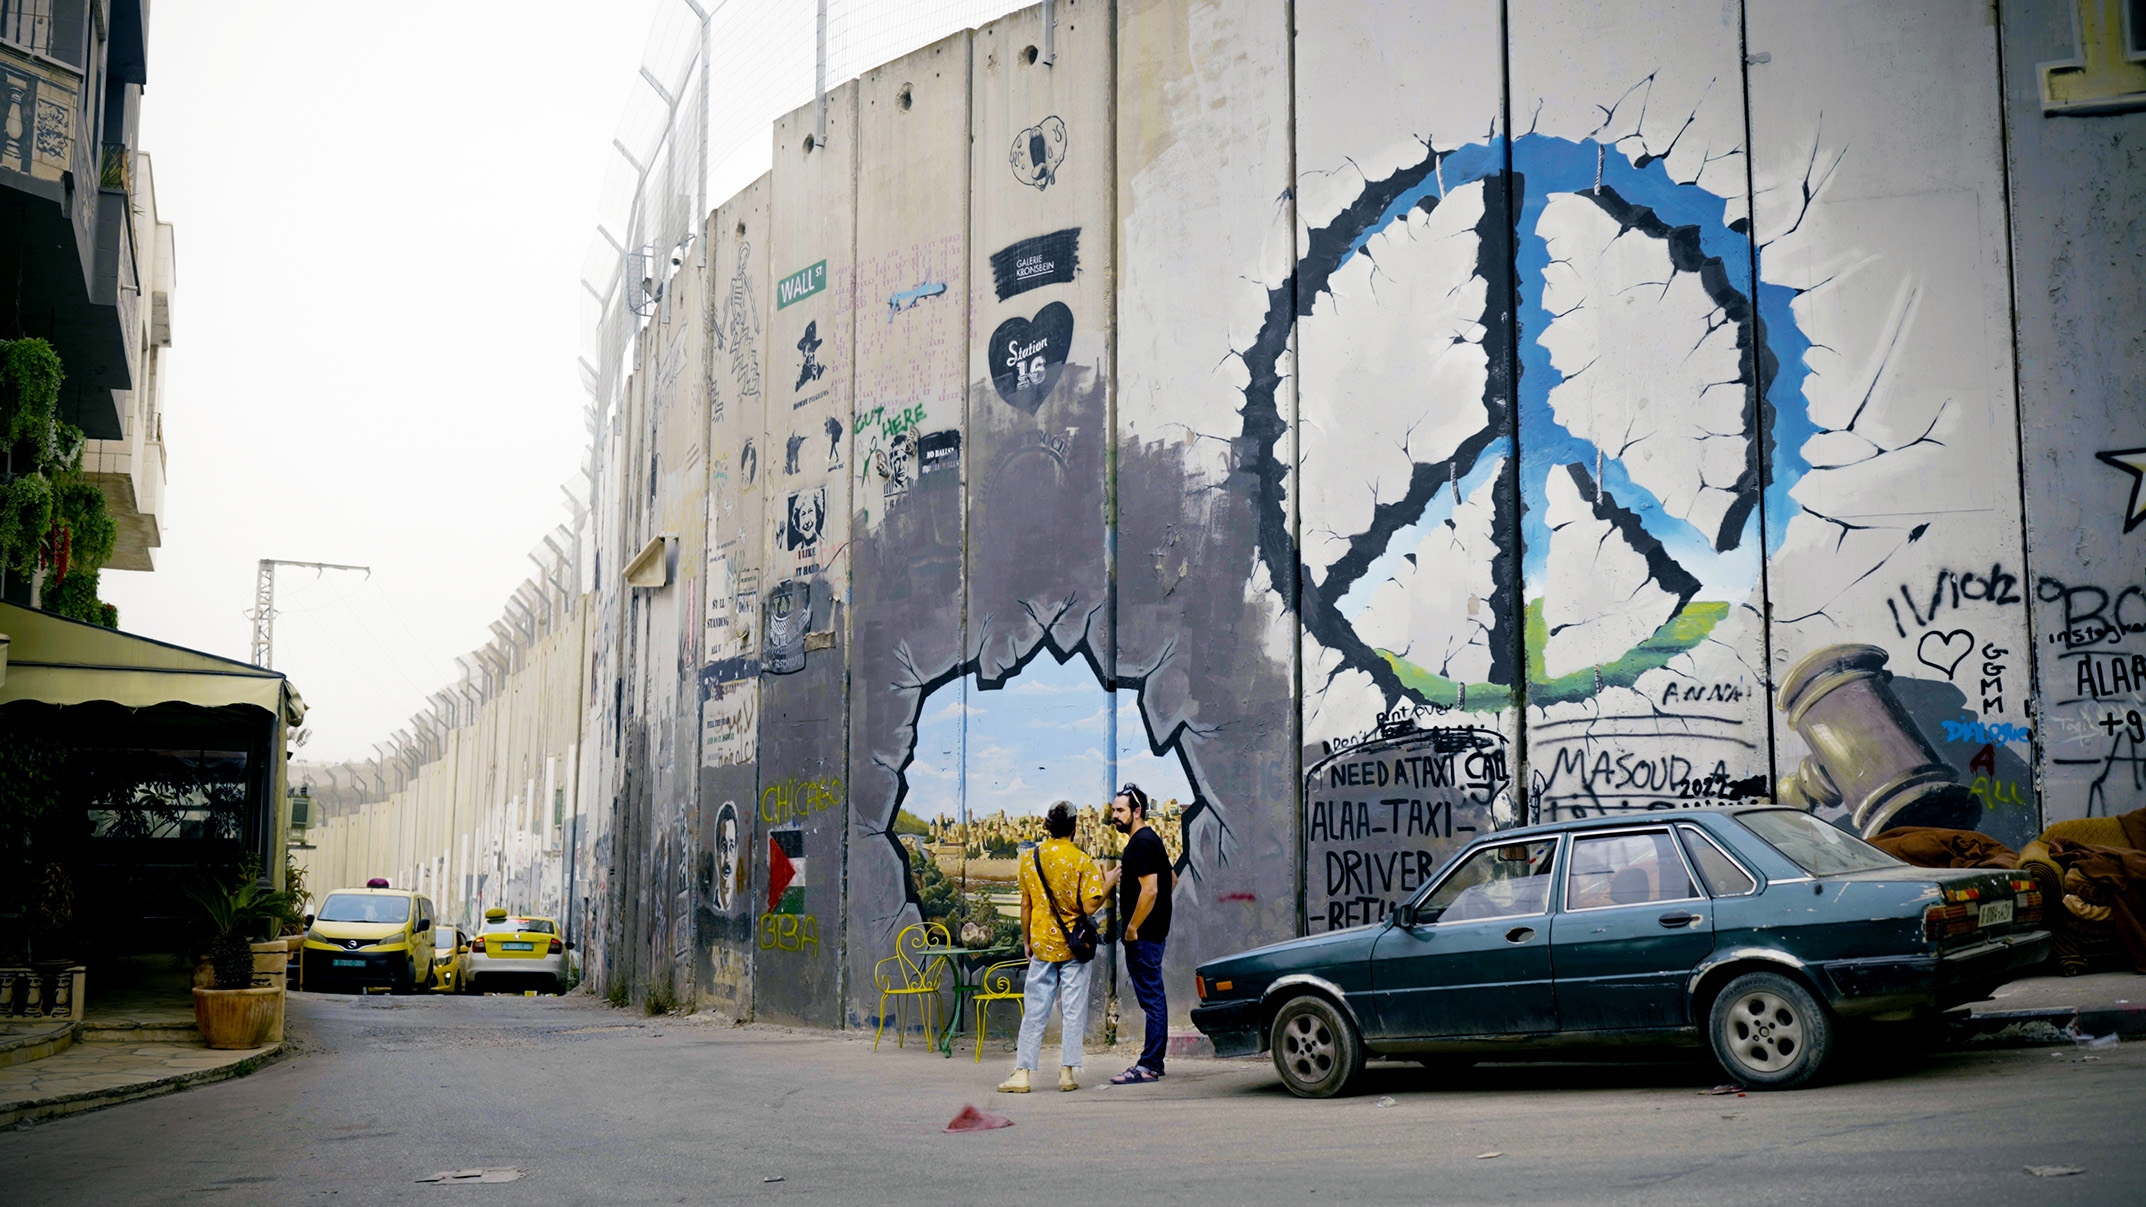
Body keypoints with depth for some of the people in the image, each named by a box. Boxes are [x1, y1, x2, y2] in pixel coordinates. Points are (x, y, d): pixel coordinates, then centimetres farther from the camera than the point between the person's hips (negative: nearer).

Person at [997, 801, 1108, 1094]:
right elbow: (1089, 907, -13)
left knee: (1034, 1011, 5)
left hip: (1042, 945, 2)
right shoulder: (1081, 860, -10)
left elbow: (1026, 905, 6)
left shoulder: (1029, 858, 0)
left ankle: (1022, 1074, 3)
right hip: (1074, 947, -2)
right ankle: (1068, 1072, 7)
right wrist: (1108, 883, 2)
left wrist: (1026, 940, 16)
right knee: (1073, 1010, 6)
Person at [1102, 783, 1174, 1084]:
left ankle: (1149, 1066, -8)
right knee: (1153, 997, 13)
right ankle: (1154, 1062, 18)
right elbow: (1172, 879, 26)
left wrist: (1132, 928, -19)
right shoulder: (1150, 839, 17)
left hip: (1143, 934, -11)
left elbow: (1149, 890, -23)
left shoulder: (1142, 843, -15)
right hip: (1152, 931, 11)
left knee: (1151, 998, -9)